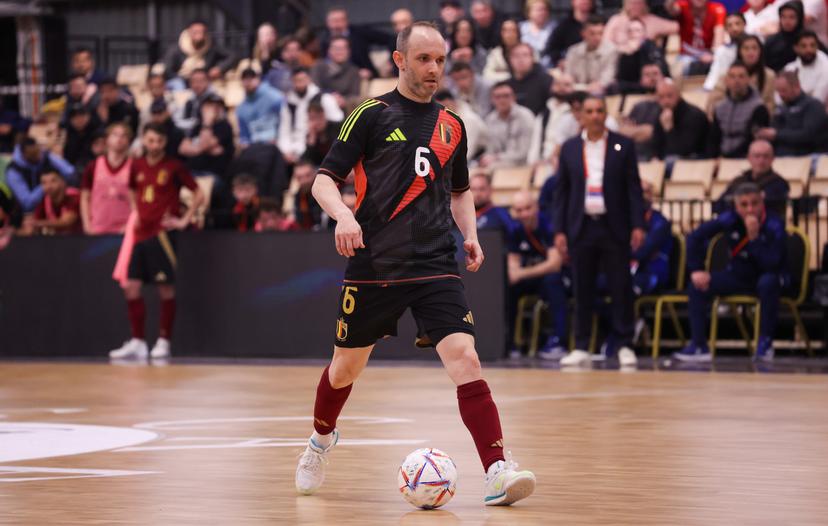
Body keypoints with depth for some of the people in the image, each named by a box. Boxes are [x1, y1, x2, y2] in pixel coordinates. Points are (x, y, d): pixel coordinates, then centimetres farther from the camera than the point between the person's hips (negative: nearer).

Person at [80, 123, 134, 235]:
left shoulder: (134, 168, 1)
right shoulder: (93, 167, 8)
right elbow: (85, 198, 11)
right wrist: (87, 225, 1)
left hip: (122, 230, -2)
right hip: (97, 230, 2)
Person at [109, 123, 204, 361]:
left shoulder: (174, 167, -5)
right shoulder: (137, 166, 9)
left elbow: (198, 194, -3)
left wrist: (184, 220, -7)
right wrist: (135, 212, 14)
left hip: (162, 234, -5)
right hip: (140, 233, 5)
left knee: (166, 288, -2)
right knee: (131, 286, 0)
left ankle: (163, 342, 5)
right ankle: (137, 343, 6)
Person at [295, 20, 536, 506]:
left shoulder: (452, 126, 12)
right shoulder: (373, 115, -1)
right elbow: (325, 180, -3)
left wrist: (471, 233, 9)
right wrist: (344, 215, -23)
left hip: (436, 266, 2)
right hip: (373, 265, -2)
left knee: (464, 357, -17)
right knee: (347, 365, 12)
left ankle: (498, 471, -23)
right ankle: (322, 439, 43)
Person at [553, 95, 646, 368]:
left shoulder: (623, 146, 3)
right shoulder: (570, 148, 8)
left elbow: (634, 188, 1)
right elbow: (561, 191, 8)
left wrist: (638, 225, -7)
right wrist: (559, 230, 2)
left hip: (614, 228, -1)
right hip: (581, 228, 1)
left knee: (621, 287, -1)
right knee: (583, 291, 3)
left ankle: (624, 346, 5)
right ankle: (581, 348, 7)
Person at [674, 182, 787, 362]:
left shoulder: (774, 225, -22)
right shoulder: (730, 219, -14)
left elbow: (771, 264, -33)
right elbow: (695, 238, -7)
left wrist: (754, 237, -39)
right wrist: (696, 270, -12)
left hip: (768, 276, -4)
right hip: (738, 276, 4)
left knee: (768, 283, -40)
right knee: (696, 286, -15)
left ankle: (765, 342, -24)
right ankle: (699, 346, -17)